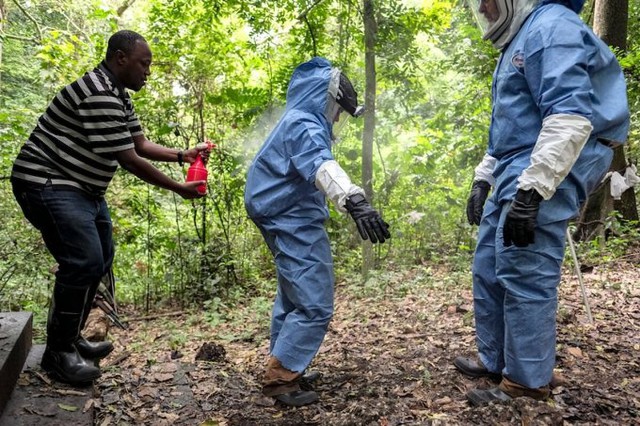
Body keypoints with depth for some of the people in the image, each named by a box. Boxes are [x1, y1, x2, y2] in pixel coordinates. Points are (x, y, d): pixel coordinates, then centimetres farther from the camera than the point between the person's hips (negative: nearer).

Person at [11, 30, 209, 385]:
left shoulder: (119, 96, 11)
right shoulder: (99, 94, -23)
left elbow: (141, 145, 13)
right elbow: (129, 160, -23)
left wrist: (181, 155, 0)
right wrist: (180, 189, -17)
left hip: (83, 189, 11)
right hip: (48, 184, -11)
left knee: (99, 260, 12)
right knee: (84, 262, -17)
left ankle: (70, 338, 24)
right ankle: (57, 352, -1)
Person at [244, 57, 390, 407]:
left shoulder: (299, 122, 18)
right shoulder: (304, 125, -16)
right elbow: (321, 165, -39)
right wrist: (355, 201, -55)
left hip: (290, 223, 11)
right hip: (295, 226, -11)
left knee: (293, 298, 20)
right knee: (314, 305, -10)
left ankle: (282, 367, 31)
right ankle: (280, 378, -1)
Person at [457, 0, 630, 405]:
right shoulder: (517, 42, 23)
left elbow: (570, 117, -23)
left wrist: (530, 191, -28)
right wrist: (483, 179, 22)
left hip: (545, 176, -10)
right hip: (517, 174, 10)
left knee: (525, 277, -7)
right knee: (489, 268, 13)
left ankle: (528, 382, 7)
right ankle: (495, 360, 26)